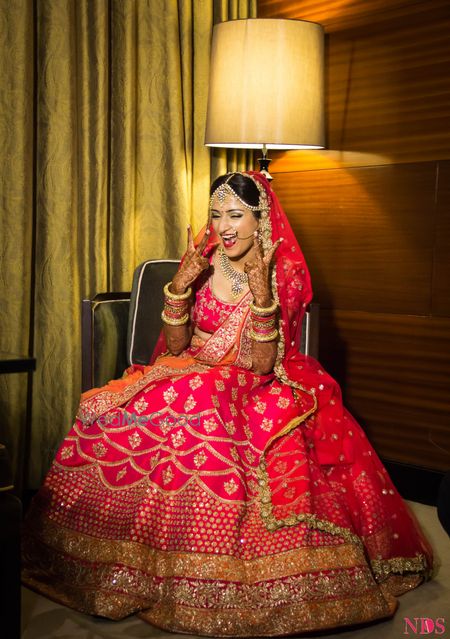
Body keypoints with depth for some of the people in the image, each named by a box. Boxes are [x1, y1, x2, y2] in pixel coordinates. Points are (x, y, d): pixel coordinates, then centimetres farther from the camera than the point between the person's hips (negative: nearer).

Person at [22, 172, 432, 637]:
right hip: (191, 373, 3)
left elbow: (262, 364, -16)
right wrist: (181, 283, -16)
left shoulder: (285, 274, -6)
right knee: (111, 416, -24)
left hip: (253, 389, -3)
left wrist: (260, 288, -28)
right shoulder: (201, 260, 3)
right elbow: (175, 346, -2)